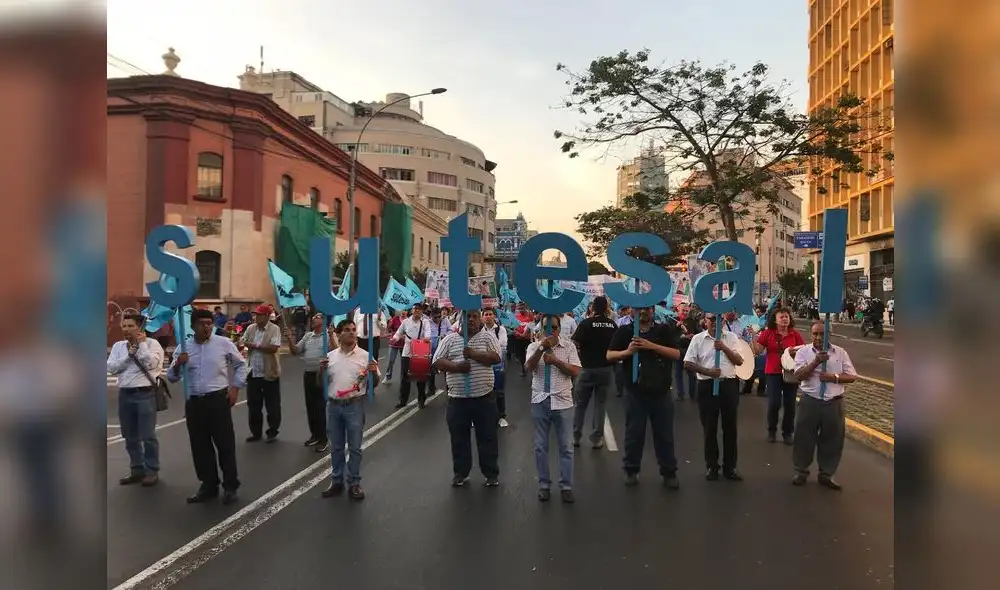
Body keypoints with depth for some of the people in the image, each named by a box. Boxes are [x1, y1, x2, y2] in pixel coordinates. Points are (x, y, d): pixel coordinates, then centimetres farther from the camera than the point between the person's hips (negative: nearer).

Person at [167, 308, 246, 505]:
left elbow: (240, 364, 10)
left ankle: (230, 486, 11)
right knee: (200, 446, 11)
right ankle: (209, 485, 24)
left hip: (218, 399, -3)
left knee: (225, 444, 0)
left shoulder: (224, 343, -2)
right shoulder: (184, 348, 5)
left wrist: (235, 387, 0)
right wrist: (177, 365, -13)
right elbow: (172, 378, 8)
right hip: (193, 402, 3)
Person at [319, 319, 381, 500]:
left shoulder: (365, 356, -3)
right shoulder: (330, 356, 4)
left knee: (354, 447, 5)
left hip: (355, 406, -2)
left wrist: (374, 372, -20)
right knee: (336, 447, 14)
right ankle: (336, 481, 27)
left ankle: (354, 483, 17)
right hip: (334, 405, 3)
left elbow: (374, 384, 1)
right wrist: (321, 370, -9)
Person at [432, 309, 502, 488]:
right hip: (457, 398, 1)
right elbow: (437, 362, 0)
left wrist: (473, 354, -18)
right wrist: (456, 367, -16)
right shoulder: (450, 339, 5)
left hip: (484, 397, -1)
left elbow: (496, 358, -11)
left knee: (488, 437, 7)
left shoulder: (488, 337, 1)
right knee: (459, 438, 11)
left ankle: (492, 474, 20)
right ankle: (460, 473, 25)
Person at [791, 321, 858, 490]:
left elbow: (852, 376, 2)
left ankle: (826, 474, 26)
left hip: (834, 403, 1)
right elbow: (798, 375, -12)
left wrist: (834, 377, -16)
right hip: (810, 401, -1)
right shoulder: (803, 352, -1)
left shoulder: (840, 352, 3)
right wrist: (816, 362, -23)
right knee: (804, 437, 6)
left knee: (832, 439, 10)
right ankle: (801, 471, 22)